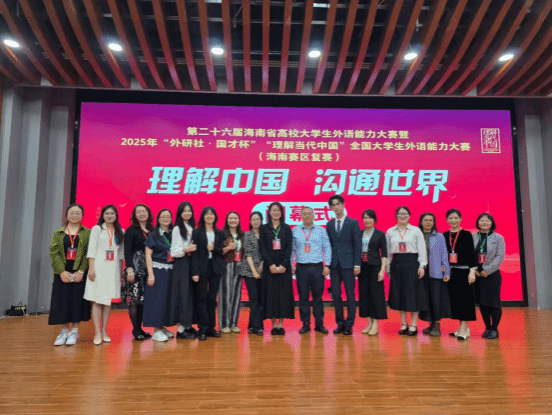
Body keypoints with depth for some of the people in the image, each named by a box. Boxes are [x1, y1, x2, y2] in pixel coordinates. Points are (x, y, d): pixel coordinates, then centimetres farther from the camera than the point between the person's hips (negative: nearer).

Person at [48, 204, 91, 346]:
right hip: (62, 273, 2)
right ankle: (64, 331, 16)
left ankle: (74, 331, 12)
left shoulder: (87, 233, 4)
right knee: (61, 301, 2)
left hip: (80, 273, -2)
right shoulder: (58, 233, 10)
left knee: (77, 301, -1)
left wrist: (81, 271, -15)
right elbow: (54, 252, 1)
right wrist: (62, 271, -12)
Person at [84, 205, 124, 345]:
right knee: (97, 300, -5)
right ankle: (97, 332, -2)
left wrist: (121, 270, 7)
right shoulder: (96, 229, 5)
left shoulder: (120, 232, 12)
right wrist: (91, 268, -8)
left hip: (113, 268, 3)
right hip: (99, 266, -2)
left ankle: (104, 331, 10)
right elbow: (91, 250, 0)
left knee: (108, 300, 4)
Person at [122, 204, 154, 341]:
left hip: (148, 268, 5)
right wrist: (129, 269, -15)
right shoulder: (131, 230, -1)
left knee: (144, 299, 7)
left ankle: (139, 328, 16)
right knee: (134, 299, -3)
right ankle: (136, 330, 6)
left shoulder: (152, 230, 12)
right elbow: (127, 251, -7)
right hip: (135, 267, -5)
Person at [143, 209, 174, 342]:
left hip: (170, 271, 5)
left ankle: (161, 327, 21)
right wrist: (150, 274, -13)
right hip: (157, 270, -5)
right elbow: (148, 255, -7)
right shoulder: (153, 235, -3)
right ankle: (156, 331, 5)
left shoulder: (173, 235, 10)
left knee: (168, 298, 8)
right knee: (157, 298, -3)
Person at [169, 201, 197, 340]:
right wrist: (187, 249, -24)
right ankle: (180, 329, 0)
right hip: (181, 265, -7)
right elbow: (174, 251, -11)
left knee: (190, 294, 8)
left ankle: (187, 325, 17)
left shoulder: (192, 228, 14)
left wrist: (194, 248, 1)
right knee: (182, 294, -6)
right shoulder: (177, 229, -5)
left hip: (191, 263, 7)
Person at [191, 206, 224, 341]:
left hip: (216, 269, 3)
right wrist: (195, 272, -12)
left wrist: (213, 248, -14)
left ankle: (211, 327, 18)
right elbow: (194, 253, -5)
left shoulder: (219, 233, 10)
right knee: (202, 299, -1)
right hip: (202, 268, -3)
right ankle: (203, 329, 6)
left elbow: (221, 252, 8)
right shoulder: (197, 232, 0)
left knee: (212, 299, 9)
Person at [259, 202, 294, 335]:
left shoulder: (287, 228, 8)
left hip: (284, 266, 1)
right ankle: (274, 324, 7)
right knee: (271, 294, 0)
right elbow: (262, 248, -1)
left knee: (284, 293, 0)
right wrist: (271, 264, -12)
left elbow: (289, 248, 2)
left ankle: (281, 324, 8)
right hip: (269, 266, -1)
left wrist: (284, 265, -10)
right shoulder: (264, 228, 6)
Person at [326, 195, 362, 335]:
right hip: (334, 264, 4)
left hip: (348, 263, -3)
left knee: (350, 295, 1)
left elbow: (357, 244, -3)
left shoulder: (353, 222, 0)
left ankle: (349, 324, 11)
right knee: (336, 294, 5)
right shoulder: (329, 224, 11)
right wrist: (328, 263, 5)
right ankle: (340, 323, 17)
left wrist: (357, 264, -9)